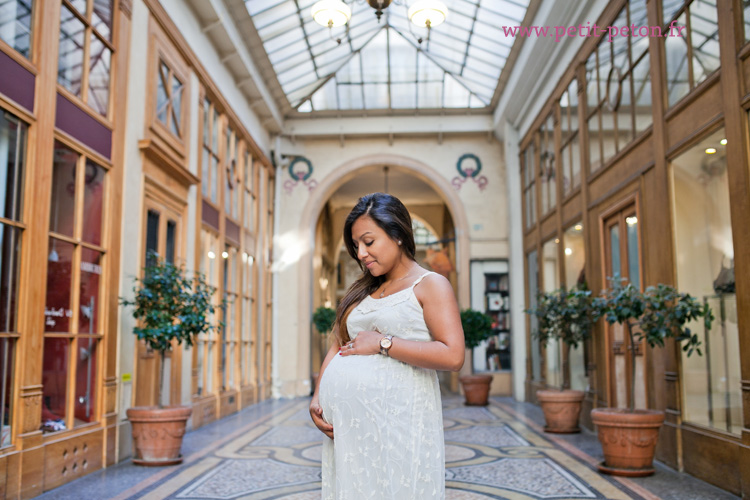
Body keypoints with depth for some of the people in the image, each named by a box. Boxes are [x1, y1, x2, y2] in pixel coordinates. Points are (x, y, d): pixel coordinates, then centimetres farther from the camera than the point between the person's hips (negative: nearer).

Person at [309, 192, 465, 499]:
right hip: (346, 421, 6)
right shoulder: (361, 291, 20)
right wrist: (317, 399, 3)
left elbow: (453, 356, -13)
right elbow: (338, 347, 18)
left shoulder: (430, 285, -1)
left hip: (396, 418, -6)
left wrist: (382, 343, -11)